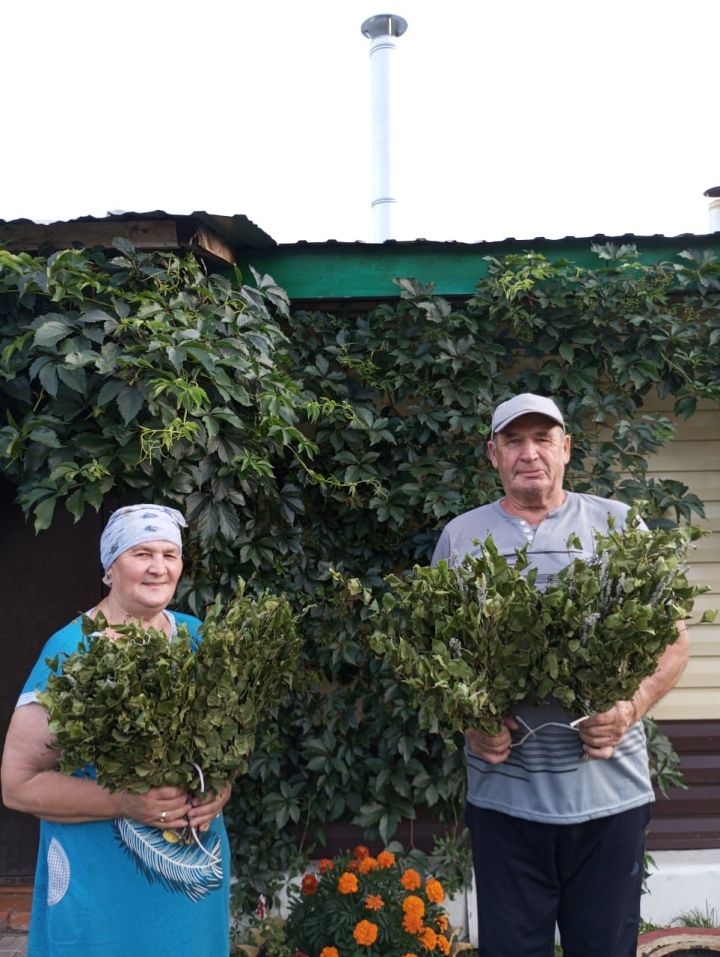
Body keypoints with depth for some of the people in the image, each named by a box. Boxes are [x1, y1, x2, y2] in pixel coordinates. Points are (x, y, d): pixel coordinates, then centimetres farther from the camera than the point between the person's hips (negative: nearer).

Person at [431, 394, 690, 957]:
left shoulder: (618, 524, 2)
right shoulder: (461, 536, 5)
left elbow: (672, 638, 5)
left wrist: (631, 709, -12)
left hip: (610, 789, 0)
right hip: (503, 792, 1)